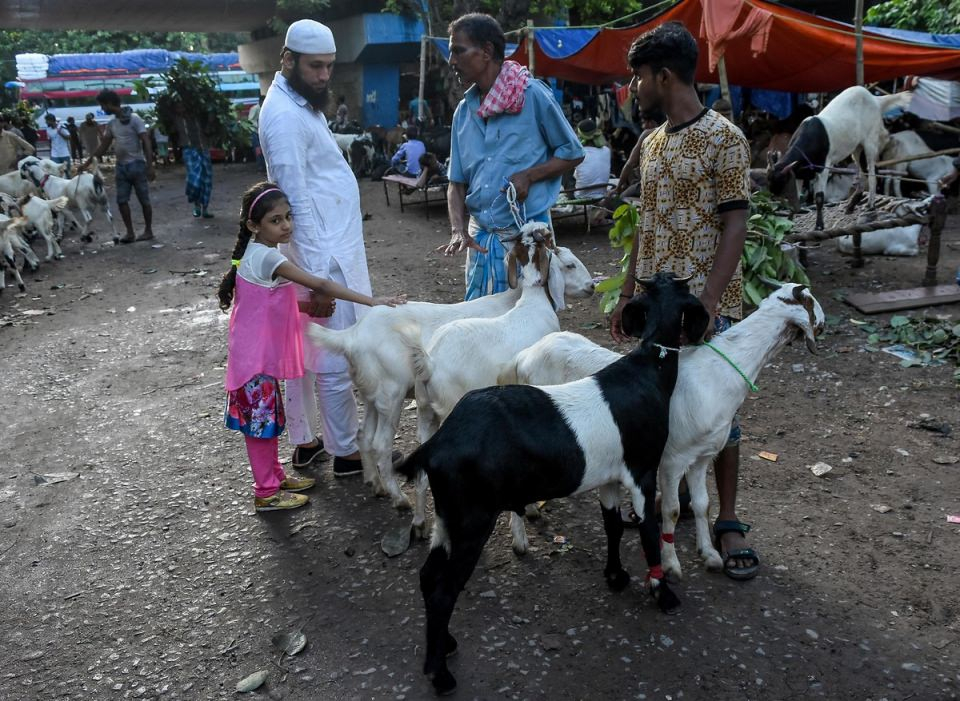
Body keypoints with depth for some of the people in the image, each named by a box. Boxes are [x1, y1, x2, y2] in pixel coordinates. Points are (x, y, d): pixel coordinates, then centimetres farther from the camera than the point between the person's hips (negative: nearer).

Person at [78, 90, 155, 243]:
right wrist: (88, 162, 14)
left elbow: (146, 143, -12)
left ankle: (148, 231, 10)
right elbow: (103, 146, 17)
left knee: (144, 200, 1)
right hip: (121, 166, 7)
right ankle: (130, 232, 8)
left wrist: (150, 166, -19)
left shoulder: (134, 119, -9)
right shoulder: (111, 124, 11)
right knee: (122, 201, 3)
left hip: (137, 164, -7)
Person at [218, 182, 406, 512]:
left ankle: (275, 477, 33)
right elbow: (320, 285, -28)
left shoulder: (258, 253, 8)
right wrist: (371, 301, -29)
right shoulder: (267, 257, -22)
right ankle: (266, 493, 14)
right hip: (255, 356, -9)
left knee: (267, 418, 19)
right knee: (261, 421, 2)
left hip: (263, 353, 9)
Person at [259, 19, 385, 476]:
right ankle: (346, 453, 10)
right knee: (336, 360, -1)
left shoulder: (300, 104, 15)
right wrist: (319, 273, -25)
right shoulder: (285, 114, -17)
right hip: (323, 255, -10)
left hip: (323, 248, 10)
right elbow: (297, 200, -22)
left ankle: (304, 443, 26)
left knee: (304, 353, 15)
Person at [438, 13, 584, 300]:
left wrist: (529, 175, -15)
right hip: (480, 236, 5)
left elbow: (573, 153, 1)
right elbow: (457, 182, 10)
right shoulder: (464, 110, 9)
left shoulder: (532, 95, -7)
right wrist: (458, 230, -7)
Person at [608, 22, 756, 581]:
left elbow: (735, 225, -13)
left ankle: (729, 523, 14)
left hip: (707, 307, -6)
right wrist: (628, 294, 14)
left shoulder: (724, 138, -9)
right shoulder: (652, 143, 12)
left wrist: (709, 301, -21)